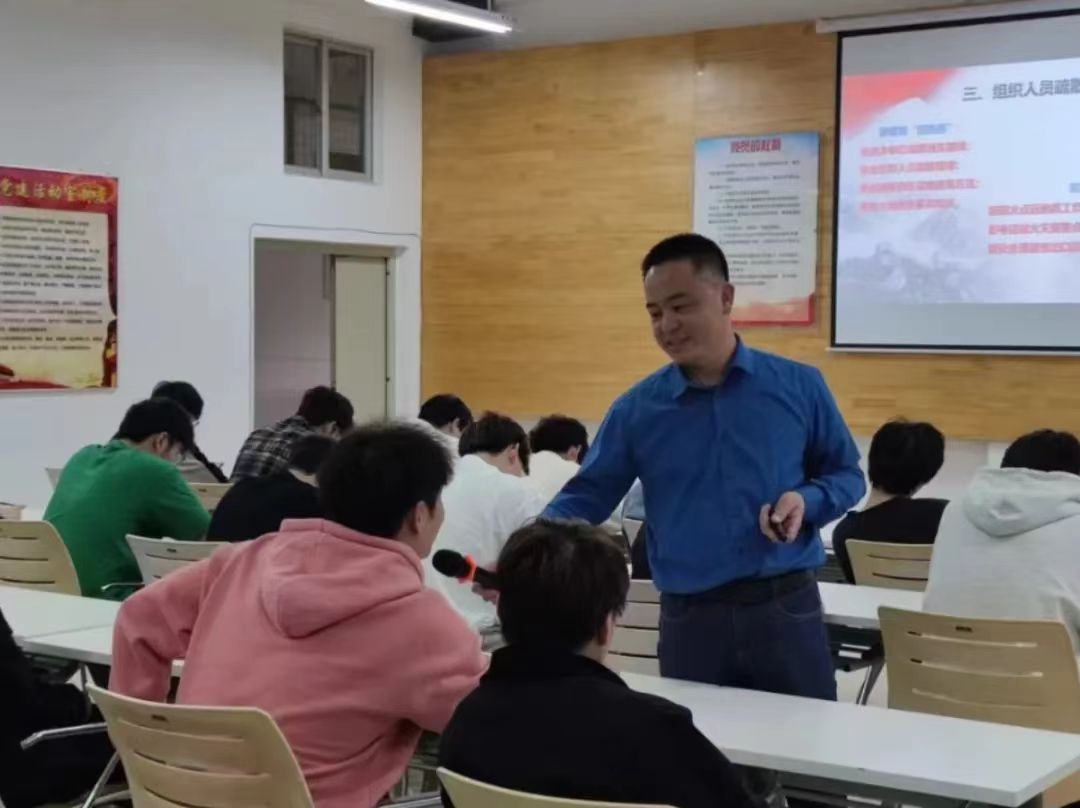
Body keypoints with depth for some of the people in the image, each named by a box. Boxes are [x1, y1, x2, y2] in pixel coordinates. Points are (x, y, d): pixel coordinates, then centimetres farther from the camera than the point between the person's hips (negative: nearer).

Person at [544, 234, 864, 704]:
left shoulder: (799, 386, 1)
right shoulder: (637, 408, 2)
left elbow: (846, 474, 10)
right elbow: (586, 497, 2)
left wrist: (806, 501, -12)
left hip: (787, 609, 0)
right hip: (689, 619, 1)